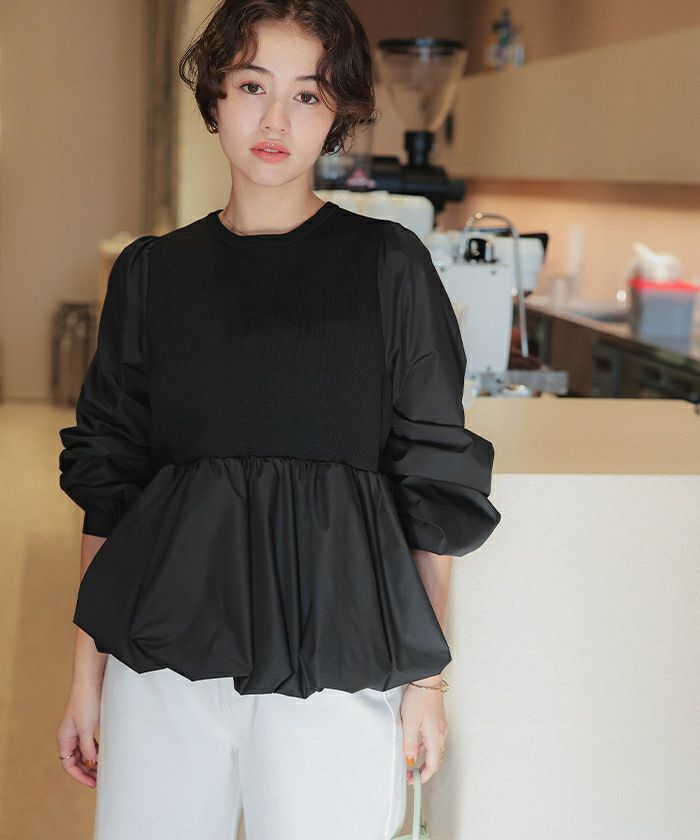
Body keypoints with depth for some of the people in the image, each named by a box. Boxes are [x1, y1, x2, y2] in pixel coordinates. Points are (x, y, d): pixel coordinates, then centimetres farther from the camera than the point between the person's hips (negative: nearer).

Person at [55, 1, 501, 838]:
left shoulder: (388, 266, -1)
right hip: (164, 646, 2)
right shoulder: (151, 272, 6)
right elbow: (106, 480, 9)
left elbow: (435, 482, 2)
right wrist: (87, 673, 7)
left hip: (335, 650, -2)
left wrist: (428, 677, 2)